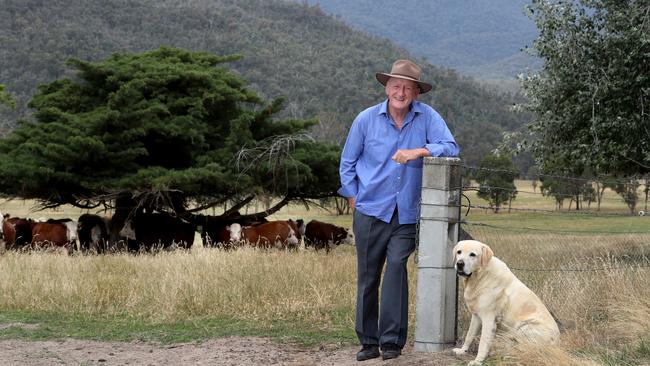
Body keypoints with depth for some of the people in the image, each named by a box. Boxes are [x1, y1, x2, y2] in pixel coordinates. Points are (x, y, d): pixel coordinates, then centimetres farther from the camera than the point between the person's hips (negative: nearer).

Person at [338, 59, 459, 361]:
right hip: (370, 212, 1)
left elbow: (450, 147, -10)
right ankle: (368, 342, 15)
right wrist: (353, 199, 5)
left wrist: (418, 152, -24)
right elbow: (348, 163, 12)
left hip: (407, 215, -1)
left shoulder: (427, 117, 0)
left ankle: (392, 340, -11)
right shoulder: (366, 119, 2)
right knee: (367, 277, 4)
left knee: (396, 266, -18)